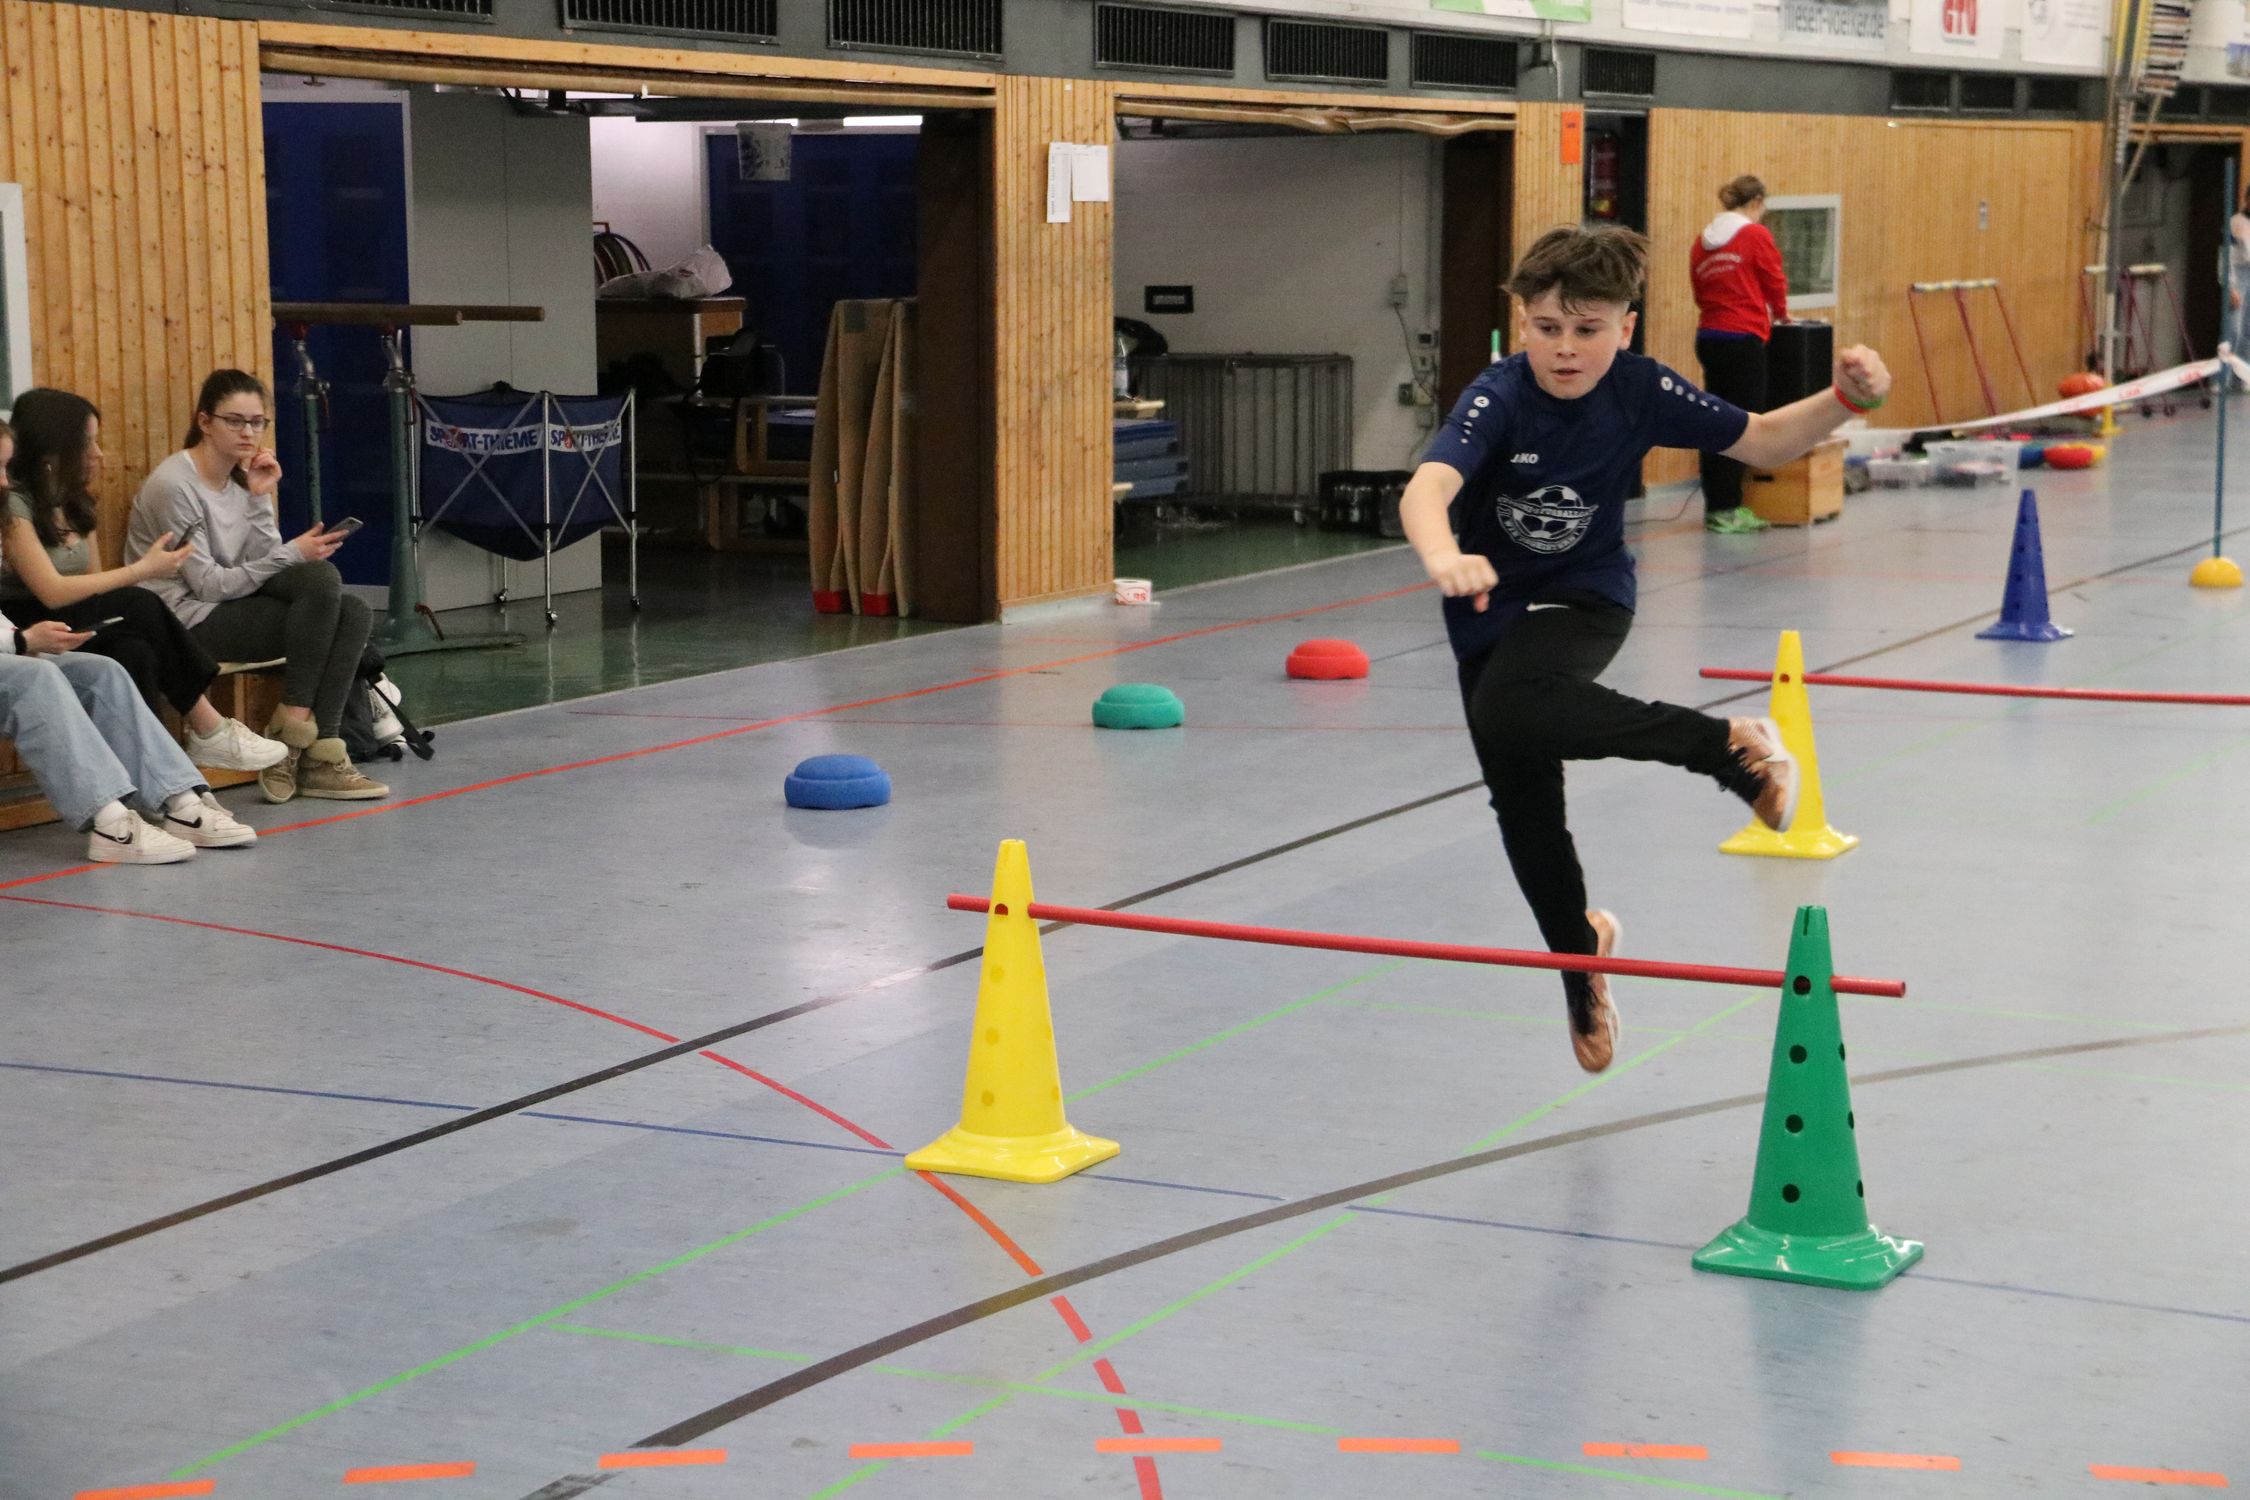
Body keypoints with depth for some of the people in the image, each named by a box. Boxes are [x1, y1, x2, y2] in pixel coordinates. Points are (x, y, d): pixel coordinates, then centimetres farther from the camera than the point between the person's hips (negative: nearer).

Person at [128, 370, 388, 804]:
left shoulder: (243, 476, 9)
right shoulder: (175, 486, -15)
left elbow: (262, 564, 2)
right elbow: (208, 585, -17)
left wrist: (260, 498, -9)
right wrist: (293, 555, -20)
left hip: (231, 602, 8)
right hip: (187, 621, -8)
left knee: (351, 614, -12)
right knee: (320, 583, -23)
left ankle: (319, 755, -17)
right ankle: (294, 729, -16)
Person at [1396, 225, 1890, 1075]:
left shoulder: (1640, 392, -18)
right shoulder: (1499, 398, -26)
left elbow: (1761, 442, -4)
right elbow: (1426, 490, -45)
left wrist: (1845, 400, -22)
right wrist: (1443, 558, -67)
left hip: (1583, 600, -1)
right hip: (1490, 615, 2)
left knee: (1512, 713, -35)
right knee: (1523, 808, 10)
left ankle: (1729, 747, -20)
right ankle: (1580, 951, 39)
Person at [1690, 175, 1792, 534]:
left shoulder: (1703, 240, 9)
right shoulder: (1756, 235, -7)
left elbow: (1699, 292, 11)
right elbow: (1775, 284, 0)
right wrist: (1779, 313, 19)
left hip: (1707, 337, 6)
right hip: (1743, 339, -6)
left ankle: (1715, 507, 17)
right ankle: (1727, 510, -3)